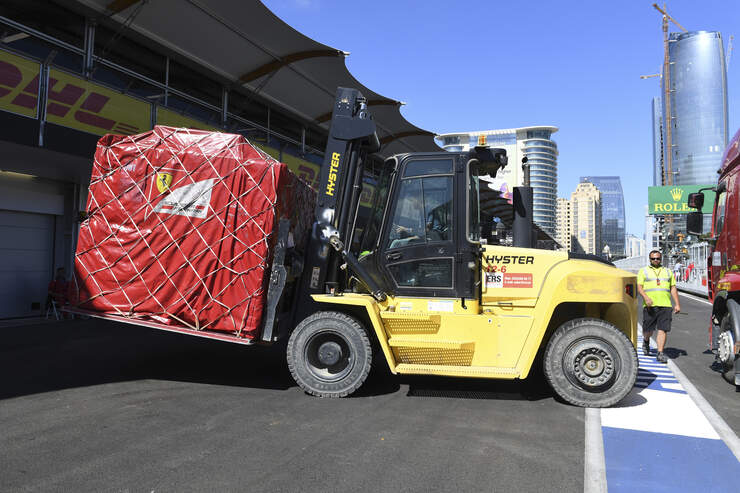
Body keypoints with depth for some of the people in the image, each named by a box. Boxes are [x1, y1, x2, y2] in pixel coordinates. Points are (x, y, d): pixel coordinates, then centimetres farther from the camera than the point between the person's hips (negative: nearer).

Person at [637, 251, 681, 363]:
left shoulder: (668, 272, 20)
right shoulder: (643, 271, 11)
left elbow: (673, 288, 18)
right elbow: (639, 287, 1)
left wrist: (677, 304, 9)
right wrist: (646, 297, -18)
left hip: (665, 305, 2)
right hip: (650, 305, -2)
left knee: (663, 330, -6)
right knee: (648, 329, 3)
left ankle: (660, 353, -4)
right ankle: (646, 341, 35)